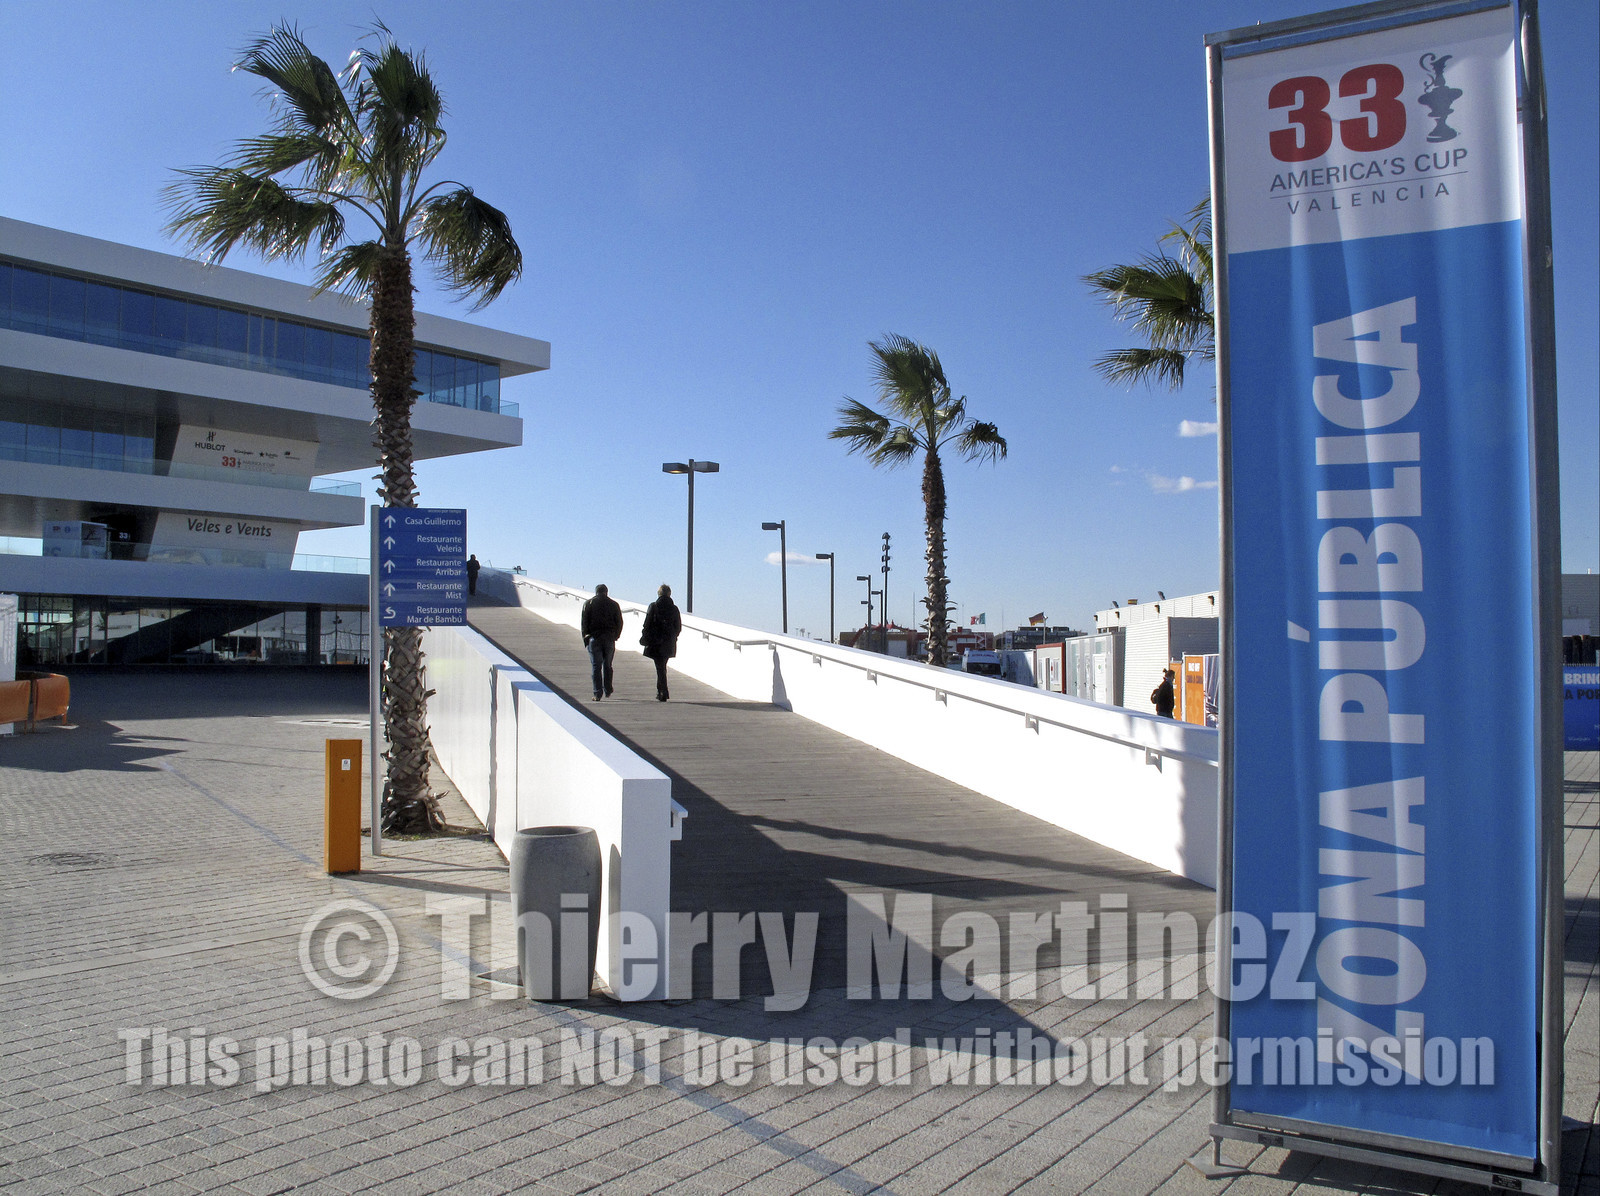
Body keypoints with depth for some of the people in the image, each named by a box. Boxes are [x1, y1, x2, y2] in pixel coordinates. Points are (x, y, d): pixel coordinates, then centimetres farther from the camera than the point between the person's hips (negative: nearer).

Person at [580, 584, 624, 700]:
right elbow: (619, 622, 5)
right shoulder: (614, 604, 6)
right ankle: (607, 691, 18)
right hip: (609, 638, 1)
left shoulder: (588, 603, 4)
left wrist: (585, 638, 5)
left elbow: (584, 622, 0)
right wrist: (615, 637, 13)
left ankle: (598, 693, -7)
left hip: (594, 638, -1)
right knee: (607, 666, 14)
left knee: (596, 666, -1)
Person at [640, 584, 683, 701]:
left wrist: (645, 639, 4)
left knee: (660, 667, -1)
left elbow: (647, 624, -7)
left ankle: (663, 693, -7)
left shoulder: (653, 606, -7)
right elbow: (678, 627, 4)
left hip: (655, 643, -3)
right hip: (669, 643, 3)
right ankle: (660, 691, 25)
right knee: (662, 666, 18)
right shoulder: (674, 608, 2)